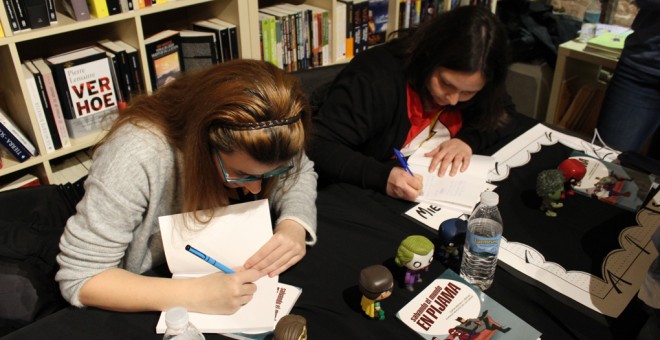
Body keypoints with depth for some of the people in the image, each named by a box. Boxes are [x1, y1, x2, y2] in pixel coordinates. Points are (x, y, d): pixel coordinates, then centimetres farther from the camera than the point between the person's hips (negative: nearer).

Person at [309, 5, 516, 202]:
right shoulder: (375, 80, -25)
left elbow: (504, 114, 4)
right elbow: (318, 146, -28)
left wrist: (468, 139, -15)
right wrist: (381, 176, -41)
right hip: (363, 194, -4)